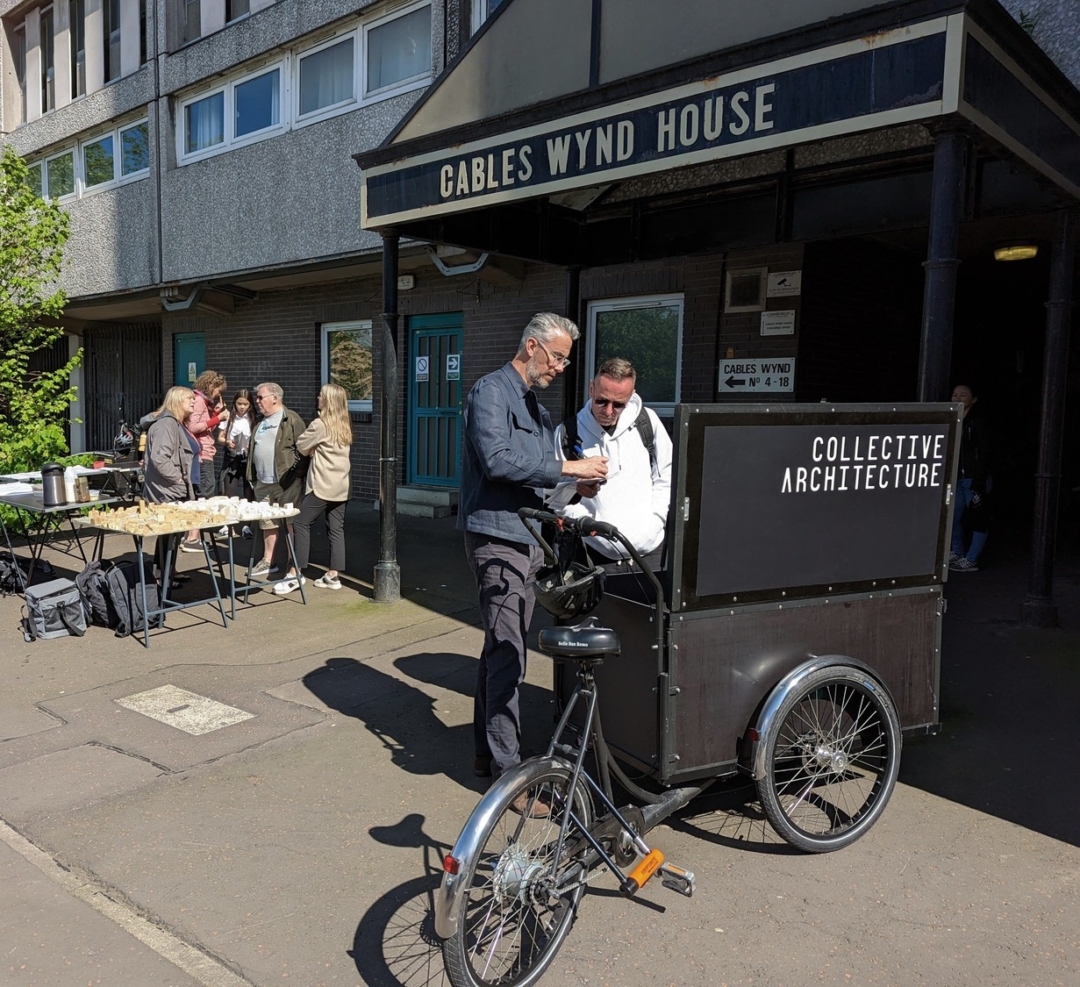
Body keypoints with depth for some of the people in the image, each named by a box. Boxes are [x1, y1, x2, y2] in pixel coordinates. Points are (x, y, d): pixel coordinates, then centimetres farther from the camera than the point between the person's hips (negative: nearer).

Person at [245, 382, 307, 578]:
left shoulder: (291, 420, -8)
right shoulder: (261, 423, 17)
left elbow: (302, 449, -12)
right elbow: (253, 451, 23)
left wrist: (297, 474, -15)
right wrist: (252, 477, 18)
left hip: (286, 482, -8)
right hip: (263, 483, 8)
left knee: (291, 523, -1)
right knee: (267, 522, 14)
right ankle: (267, 561, 25)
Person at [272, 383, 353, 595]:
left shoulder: (320, 424, -12)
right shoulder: (344, 425, 11)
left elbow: (301, 445, -3)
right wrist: (316, 451, 5)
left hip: (322, 485, -8)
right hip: (341, 485, 8)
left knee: (301, 523, 0)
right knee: (336, 529, 6)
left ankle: (296, 573, -1)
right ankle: (332, 575, 8)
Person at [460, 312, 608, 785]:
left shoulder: (534, 404, 20)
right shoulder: (491, 392, -9)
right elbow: (498, 460, -23)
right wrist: (568, 468, -21)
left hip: (527, 539, 10)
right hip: (498, 538, -9)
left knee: (501, 649, 15)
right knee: (507, 654, -8)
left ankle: (487, 752, 25)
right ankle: (508, 771, -1)